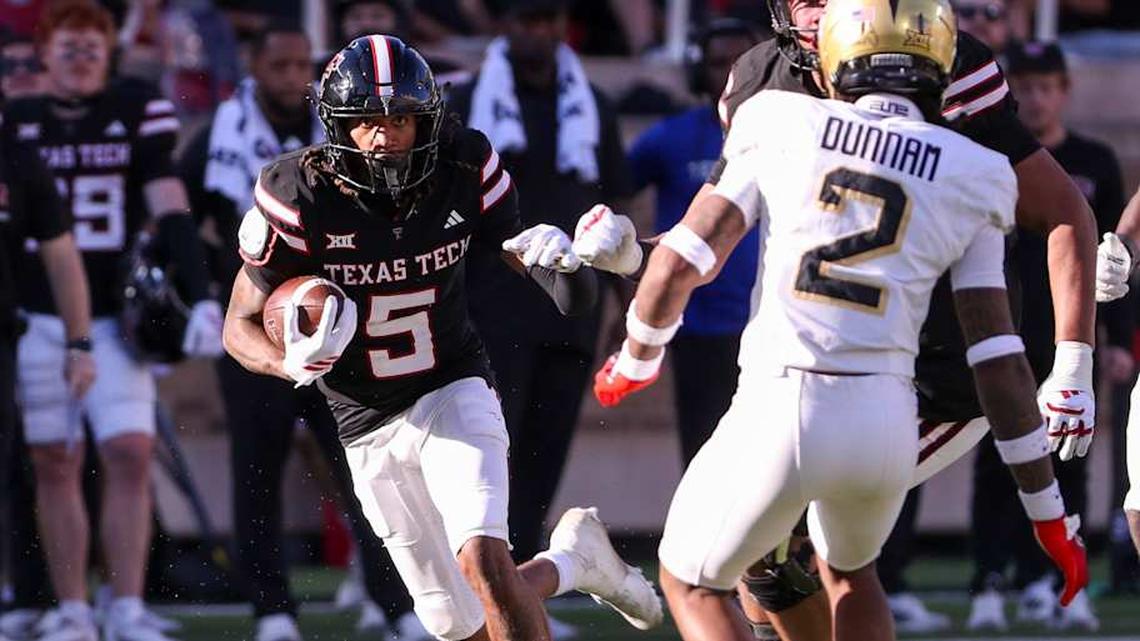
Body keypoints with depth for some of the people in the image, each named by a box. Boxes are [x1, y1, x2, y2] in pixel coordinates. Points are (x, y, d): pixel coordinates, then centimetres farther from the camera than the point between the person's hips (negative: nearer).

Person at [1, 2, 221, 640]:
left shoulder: (138, 113, 1)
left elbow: (171, 211, -3)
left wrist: (202, 298, -13)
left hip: (116, 317, -2)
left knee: (130, 455, -11)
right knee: (54, 464, 3)